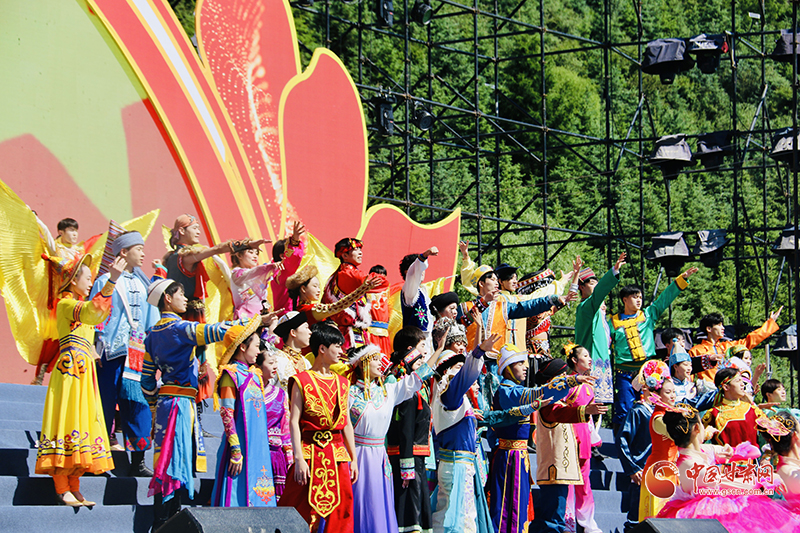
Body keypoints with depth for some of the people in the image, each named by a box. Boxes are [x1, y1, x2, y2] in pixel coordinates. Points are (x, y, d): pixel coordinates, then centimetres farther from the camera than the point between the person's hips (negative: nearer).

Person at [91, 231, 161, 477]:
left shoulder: (142, 285, 17)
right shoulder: (106, 282, 2)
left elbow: (152, 323, 21)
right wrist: (94, 349, -9)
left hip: (137, 353, 5)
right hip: (111, 353, -5)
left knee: (138, 406, -1)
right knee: (105, 404, -4)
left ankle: (137, 463, 2)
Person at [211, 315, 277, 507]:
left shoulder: (253, 375, 16)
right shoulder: (231, 374, -7)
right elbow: (227, 415, -13)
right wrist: (235, 450, -18)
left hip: (258, 447, 8)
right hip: (242, 445, -8)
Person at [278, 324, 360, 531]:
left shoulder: (341, 383, 14)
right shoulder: (302, 381, -3)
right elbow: (294, 421, -8)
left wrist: (353, 459, 13)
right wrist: (299, 459, -16)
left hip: (338, 454, 5)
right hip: (311, 451, -5)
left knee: (340, 512, 2)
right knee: (304, 512, -6)